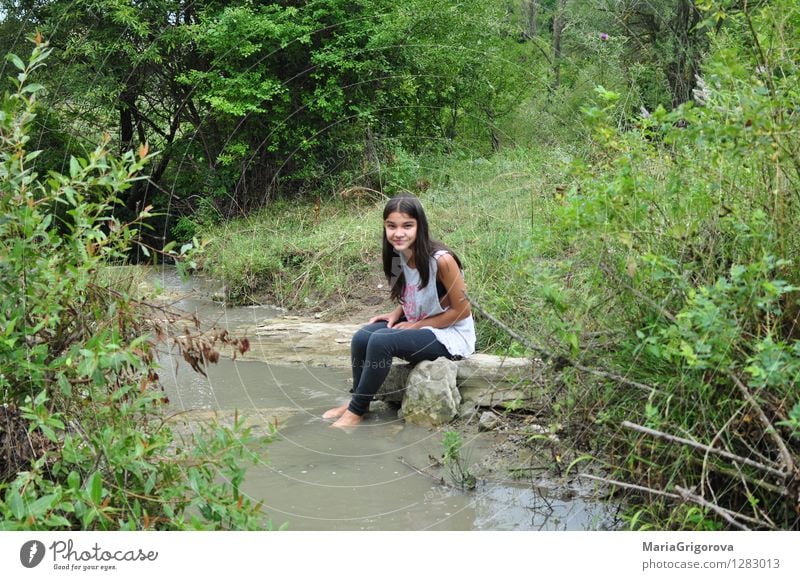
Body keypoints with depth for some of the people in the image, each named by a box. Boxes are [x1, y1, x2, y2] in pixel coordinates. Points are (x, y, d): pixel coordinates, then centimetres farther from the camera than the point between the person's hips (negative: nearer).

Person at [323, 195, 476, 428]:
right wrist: (397, 313, -5)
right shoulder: (399, 256, -2)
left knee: (381, 342, -25)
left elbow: (461, 310, -18)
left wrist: (414, 325, -14)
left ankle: (356, 411, -10)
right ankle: (357, 400, 6)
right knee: (362, 337, -12)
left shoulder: (441, 260, -25)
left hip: (450, 335, -7)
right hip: (417, 326, 7)